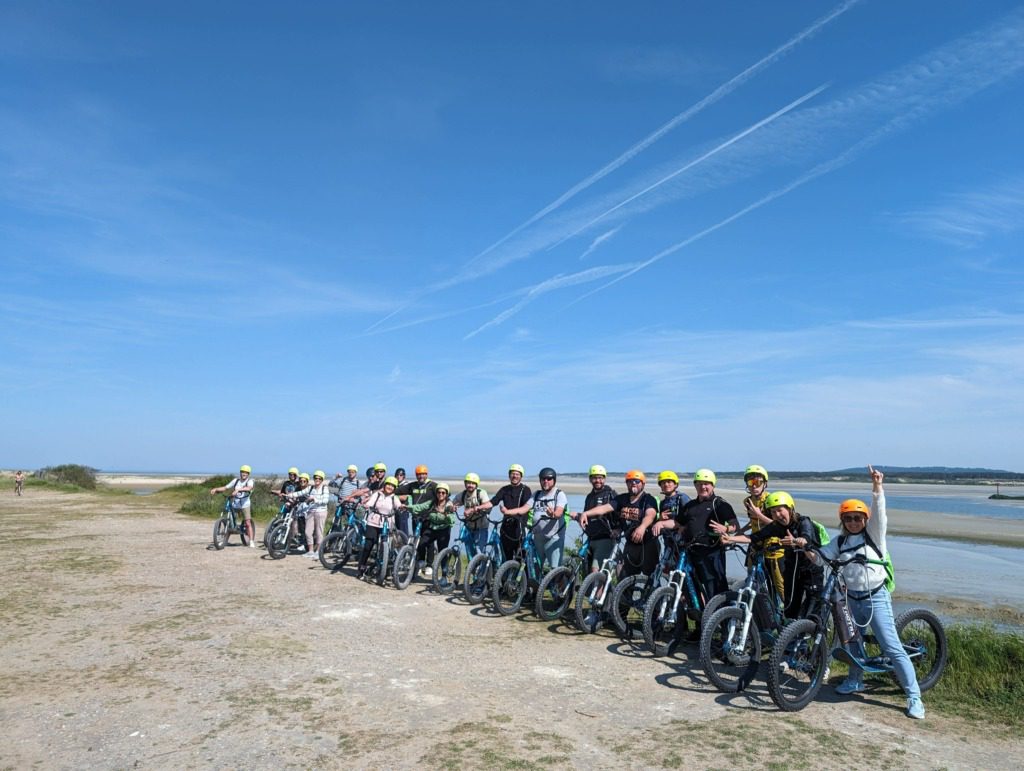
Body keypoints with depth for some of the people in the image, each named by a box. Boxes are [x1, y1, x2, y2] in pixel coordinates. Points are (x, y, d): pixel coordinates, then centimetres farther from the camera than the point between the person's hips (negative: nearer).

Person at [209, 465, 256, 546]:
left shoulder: (250, 481, -4)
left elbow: (249, 488, -27)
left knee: (248, 523, -9)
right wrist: (216, 489, -7)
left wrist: (238, 489, -41)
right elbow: (225, 488, 10)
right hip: (235, 505, 4)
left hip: (245, 505, -4)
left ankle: (251, 541, -8)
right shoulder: (236, 480, 10)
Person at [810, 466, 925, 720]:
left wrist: (877, 486, -35)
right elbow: (819, 556, 1)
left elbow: (878, 512, -20)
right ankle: (855, 680, 39)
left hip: (876, 597, -5)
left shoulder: (874, 534, -4)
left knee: (892, 647, -7)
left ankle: (914, 697, 1)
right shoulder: (840, 541, 6)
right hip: (852, 598, 5)